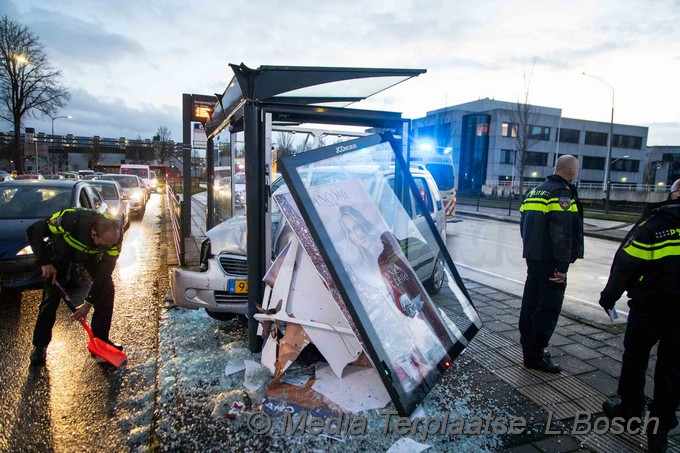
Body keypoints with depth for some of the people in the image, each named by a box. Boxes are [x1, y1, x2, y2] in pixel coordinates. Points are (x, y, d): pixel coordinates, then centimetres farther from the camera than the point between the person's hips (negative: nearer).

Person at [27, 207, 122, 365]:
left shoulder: (114, 237, -34)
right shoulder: (70, 219, -42)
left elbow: (104, 273, -26)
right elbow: (34, 231, -23)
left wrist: (88, 304, -25)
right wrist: (44, 262, -26)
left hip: (91, 254, 2)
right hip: (61, 252, -2)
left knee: (107, 289, -9)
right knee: (51, 296, -9)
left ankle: (101, 338, 4)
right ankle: (40, 345, 9)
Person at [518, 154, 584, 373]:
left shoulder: (535, 191, 15)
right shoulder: (562, 193, -14)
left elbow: (525, 226, 21)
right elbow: (562, 234, -21)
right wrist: (563, 267, -19)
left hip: (533, 258, 9)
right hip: (550, 262, -9)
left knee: (530, 304, 16)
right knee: (548, 308, -2)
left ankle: (529, 347, 28)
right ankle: (535, 355, 2)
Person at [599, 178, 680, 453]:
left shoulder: (656, 222, -9)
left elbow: (625, 262, -10)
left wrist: (609, 296, -1)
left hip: (649, 306, -3)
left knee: (635, 358, 15)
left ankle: (630, 409, 28)